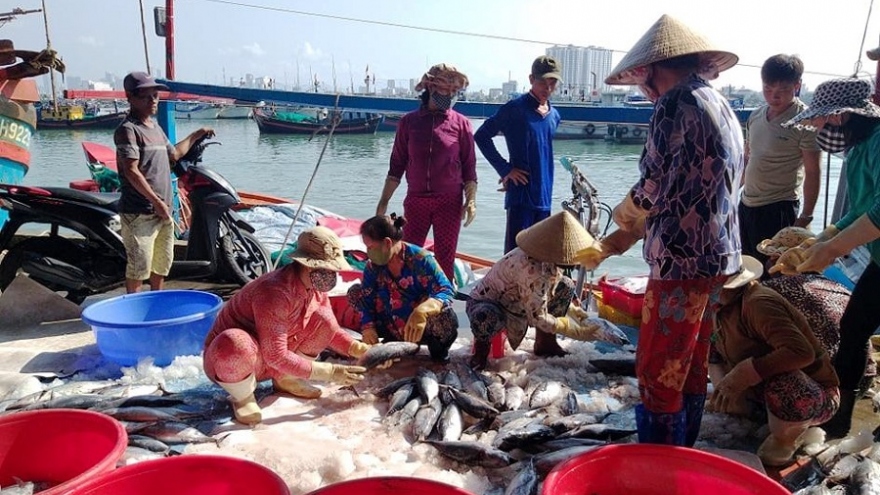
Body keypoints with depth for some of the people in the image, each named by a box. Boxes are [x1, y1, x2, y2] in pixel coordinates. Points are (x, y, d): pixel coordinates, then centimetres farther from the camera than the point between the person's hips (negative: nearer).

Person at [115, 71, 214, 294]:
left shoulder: (155, 127, 17)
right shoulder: (128, 129, -10)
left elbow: (174, 154, 32)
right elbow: (131, 171, -18)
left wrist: (196, 135, 35)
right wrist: (156, 201, -20)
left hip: (163, 210, 9)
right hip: (139, 212, -9)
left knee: (162, 263, 18)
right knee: (139, 266, -5)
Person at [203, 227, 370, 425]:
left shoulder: (316, 287, -8)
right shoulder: (275, 293, -34)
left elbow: (331, 331, 5)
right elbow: (276, 356, -32)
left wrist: (364, 351, -11)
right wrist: (329, 372, -27)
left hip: (270, 360, 7)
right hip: (226, 357, -7)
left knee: (323, 318, -9)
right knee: (236, 345, -42)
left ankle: (285, 379, 5)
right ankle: (243, 396, -10)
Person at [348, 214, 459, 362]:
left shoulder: (419, 259, -22)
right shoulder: (373, 266, -6)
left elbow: (446, 290, -29)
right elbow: (367, 299, -7)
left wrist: (422, 310, -47)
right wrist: (368, 327, -24)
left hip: (422, 329, -5)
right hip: (392, 328, 6)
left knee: (445, 315, -39)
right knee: (355, 292, -3)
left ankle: (438, 348, -1)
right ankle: (392, 340, 7)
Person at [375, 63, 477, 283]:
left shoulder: (461, 123, 1)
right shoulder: (409, 121, 4)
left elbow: (469, 167, 2)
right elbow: (397, 166, 8)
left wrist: (471, 201, -8)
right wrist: (384, 201, 5)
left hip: (449, 202, -1)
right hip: (415, 201, 1)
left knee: (445, 258, 6)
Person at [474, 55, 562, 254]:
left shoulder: (554, 115, 12)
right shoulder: (515, 109, -7)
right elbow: (481, 136, -7)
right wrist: (505, 169, -11)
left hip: (544, 196, 6)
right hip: (520, 194, -6)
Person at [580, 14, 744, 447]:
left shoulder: (677, 103, -12)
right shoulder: (721, 107, 17)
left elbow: (654, 189, -16)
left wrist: (623, 214, 7)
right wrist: (613, 244, 18)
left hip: (683, 260, -10)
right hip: (718, 255, 10)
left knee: (659, 374, -1)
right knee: (691, 367, 19)